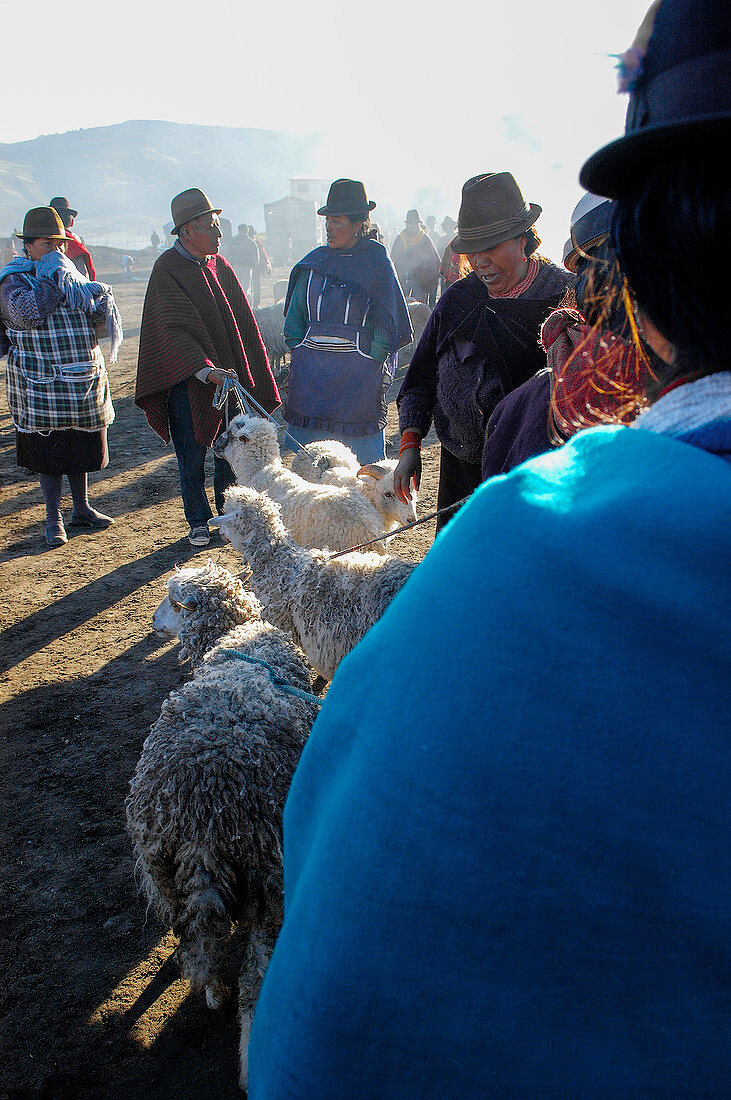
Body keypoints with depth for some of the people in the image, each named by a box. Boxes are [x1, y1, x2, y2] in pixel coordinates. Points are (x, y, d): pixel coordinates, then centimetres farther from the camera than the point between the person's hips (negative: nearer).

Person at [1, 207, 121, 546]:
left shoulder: (73, 276, 12)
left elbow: (98, 320, 12)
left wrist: (100, 299, -10)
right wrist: (54, 279, -20)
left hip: (84, 380, 6)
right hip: (41, 384, -5)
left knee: (81, 447, 14)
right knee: (49, 452, 1)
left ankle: (82, 509, 29)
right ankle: (53, 520, 12)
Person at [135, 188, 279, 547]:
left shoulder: (220, 266, 9)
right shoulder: (167, 269, -9)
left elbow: (242, 323, 14)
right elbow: (174, 331, -19)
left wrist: (251, 377, 10)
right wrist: (206, 370, -31)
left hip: (229, 376, 5)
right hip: (187, 381, -5)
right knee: (192, 457, 3)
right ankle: (198, 522, 18)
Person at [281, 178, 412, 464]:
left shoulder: (376, 262, 0)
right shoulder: (314, 262, 11)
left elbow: (386, 328, -1)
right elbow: (293, 321, 16)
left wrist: (369, 363, -7)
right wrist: (303, 354, 5)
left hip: (358, 378, -4)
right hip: (311, 375, 4)